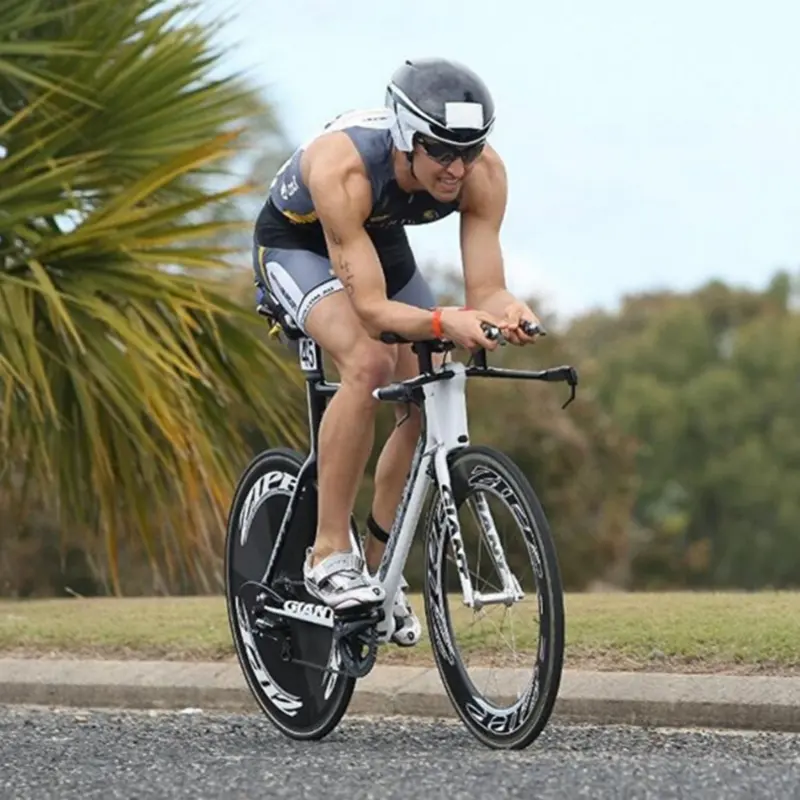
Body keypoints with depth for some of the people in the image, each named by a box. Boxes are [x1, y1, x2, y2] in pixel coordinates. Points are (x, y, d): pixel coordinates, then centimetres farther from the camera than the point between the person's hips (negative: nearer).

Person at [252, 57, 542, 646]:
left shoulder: (483, 172, -29)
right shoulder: (343, 167, -42)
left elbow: (484, 291, -28)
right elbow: (371, 306, -42)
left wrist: (508, 312, -51)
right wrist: (443, 322, -59)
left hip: (380, 238, 5)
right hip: (296, 240, -5)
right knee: (368, 364, -31)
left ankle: (376, 564, 13)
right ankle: (329, 555, -22)